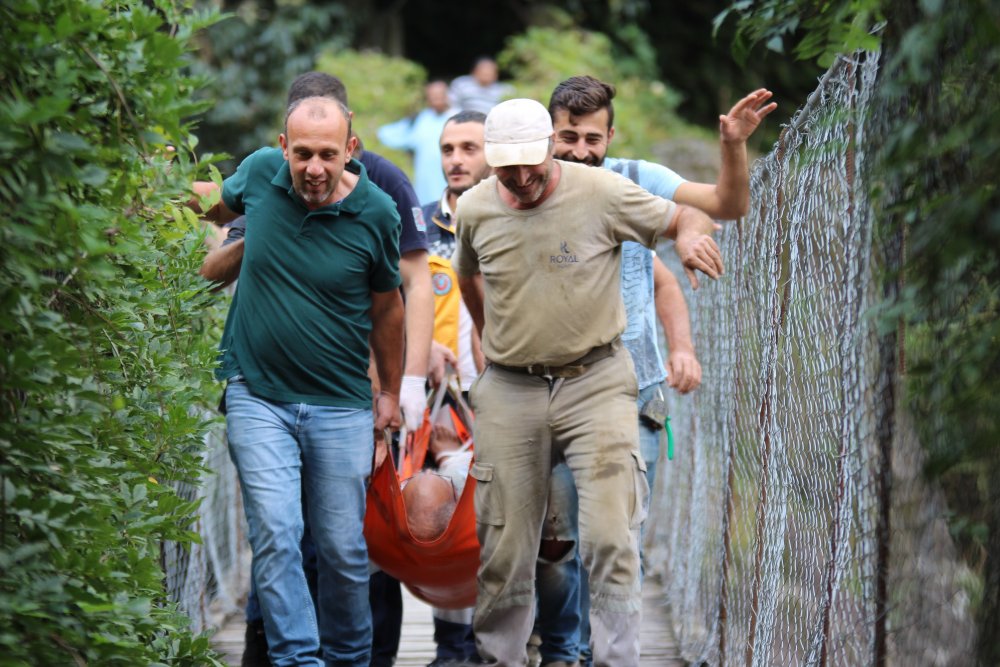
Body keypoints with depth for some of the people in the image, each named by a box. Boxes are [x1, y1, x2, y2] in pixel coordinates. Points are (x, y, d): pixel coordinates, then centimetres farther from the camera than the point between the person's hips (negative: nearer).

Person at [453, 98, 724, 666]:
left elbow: (689, 218, 0)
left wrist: (691, 236, -23)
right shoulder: (475, 209, 2)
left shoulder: (603, 193, -9)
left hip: (596, 382, -3)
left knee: (610, 538, -14)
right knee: (504, 550, 7)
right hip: (509, 392, 3)